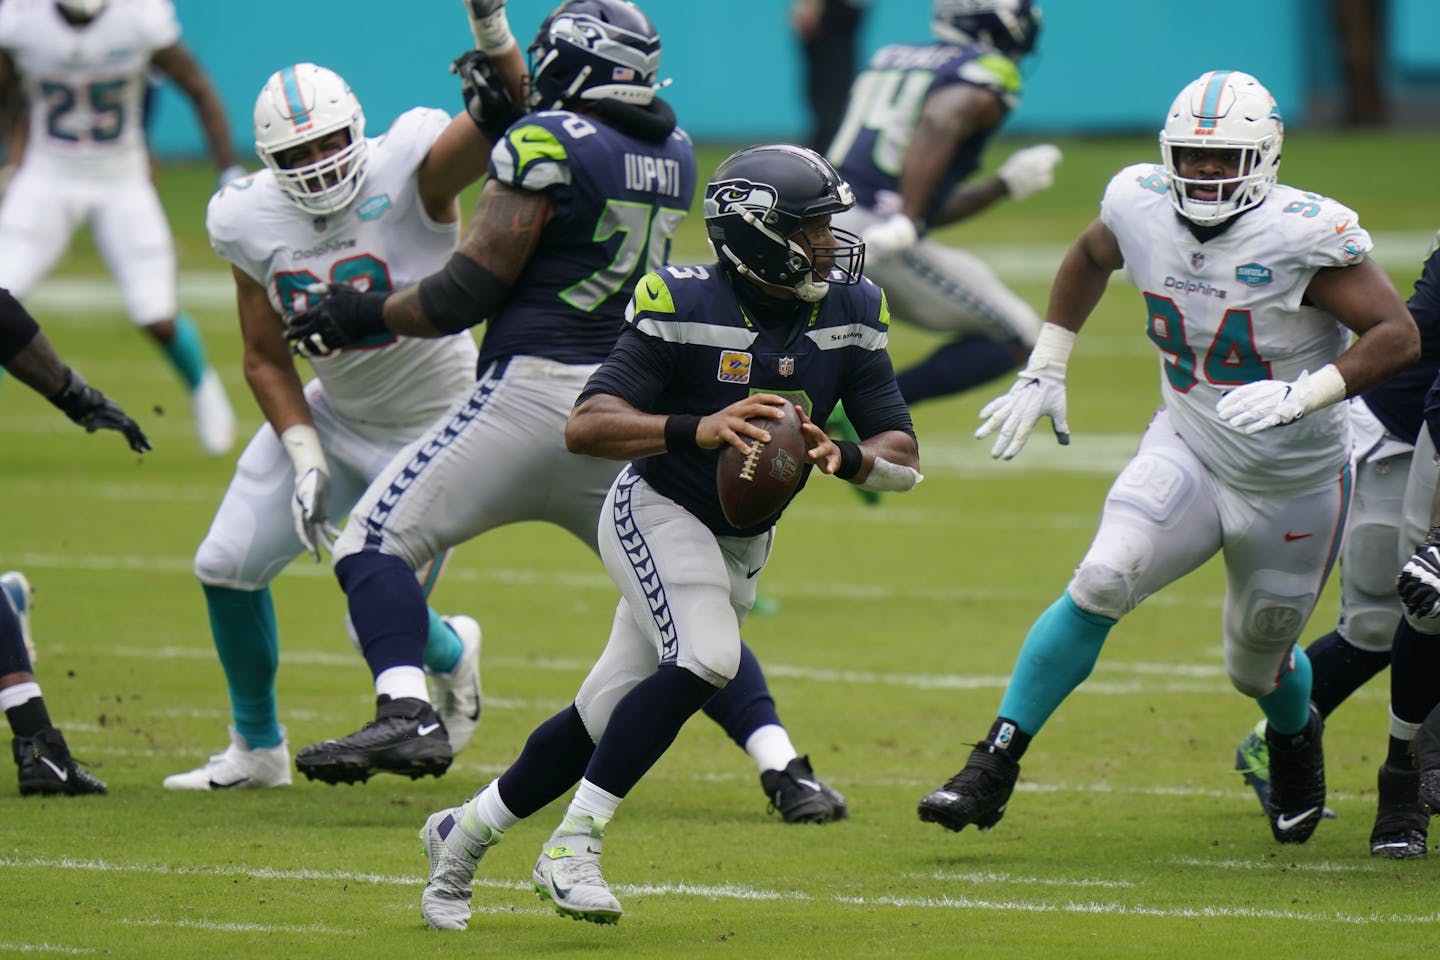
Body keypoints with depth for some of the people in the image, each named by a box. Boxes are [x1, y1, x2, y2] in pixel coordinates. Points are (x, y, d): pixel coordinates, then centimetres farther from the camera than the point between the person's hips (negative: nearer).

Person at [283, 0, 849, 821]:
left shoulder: (547, 143, -10)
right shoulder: (674, 153, 11)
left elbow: (470, 291, -9)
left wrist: (367, 316, 6)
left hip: (536, 388, -7)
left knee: (377, 539, -2)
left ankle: (405, 714, -22)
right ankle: (785, 768, 1)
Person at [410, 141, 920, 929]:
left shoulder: (848, 313, -7)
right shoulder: (683, 304, -22)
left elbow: (904, 458, -7)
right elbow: (584, 427, -28)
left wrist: (842, 457, -30)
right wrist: (698, 430, -43)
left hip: (742, 543, 6)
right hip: (658, 512, -6)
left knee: (608, 717, 7)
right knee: (705, 658, -30)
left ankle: (465, 832, 27)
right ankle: (572, 847, -22)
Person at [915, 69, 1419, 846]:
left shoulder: (1302, 235, -25)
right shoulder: (1140, 208, -11)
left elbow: (1397, 335, -25)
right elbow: (1089, 258, 14)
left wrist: (1302, 395, -38)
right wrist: (1045, 370, 11)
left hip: (1293, 483, -2)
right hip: (1188, 449, 2)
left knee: (1258, 664, 14)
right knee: (1100, 584, -22)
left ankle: (1296, 737, 52)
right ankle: (994, 767, -17)